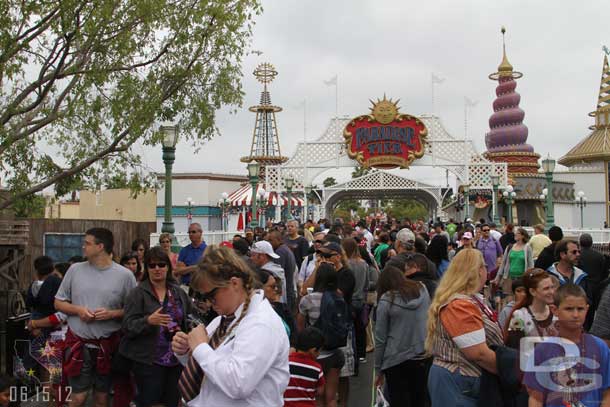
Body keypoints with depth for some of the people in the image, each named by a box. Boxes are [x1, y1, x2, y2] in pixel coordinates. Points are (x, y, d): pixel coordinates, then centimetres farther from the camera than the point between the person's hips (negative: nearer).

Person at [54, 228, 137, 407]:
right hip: (79, 343, 1)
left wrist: (112, 314, -16)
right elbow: (58, 303, 8)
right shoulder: (75, 269, 1)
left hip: (108, 344, -1)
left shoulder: (124, 275, -6)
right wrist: (78, 310, -11)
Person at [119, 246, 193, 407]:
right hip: (148, 361, -4)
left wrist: (182, 329, 4)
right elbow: (128, 326, -12)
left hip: (176, 359, 5)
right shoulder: (138, 293, -6)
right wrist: (148, 320, -28)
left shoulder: (178, 292, 8)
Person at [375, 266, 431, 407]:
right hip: (425, 356, 3)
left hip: (397, 360, -3)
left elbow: (380, 337, -4)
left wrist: (379, 369, 4)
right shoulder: (422, 290, 2)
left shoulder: (386, 300, -7)